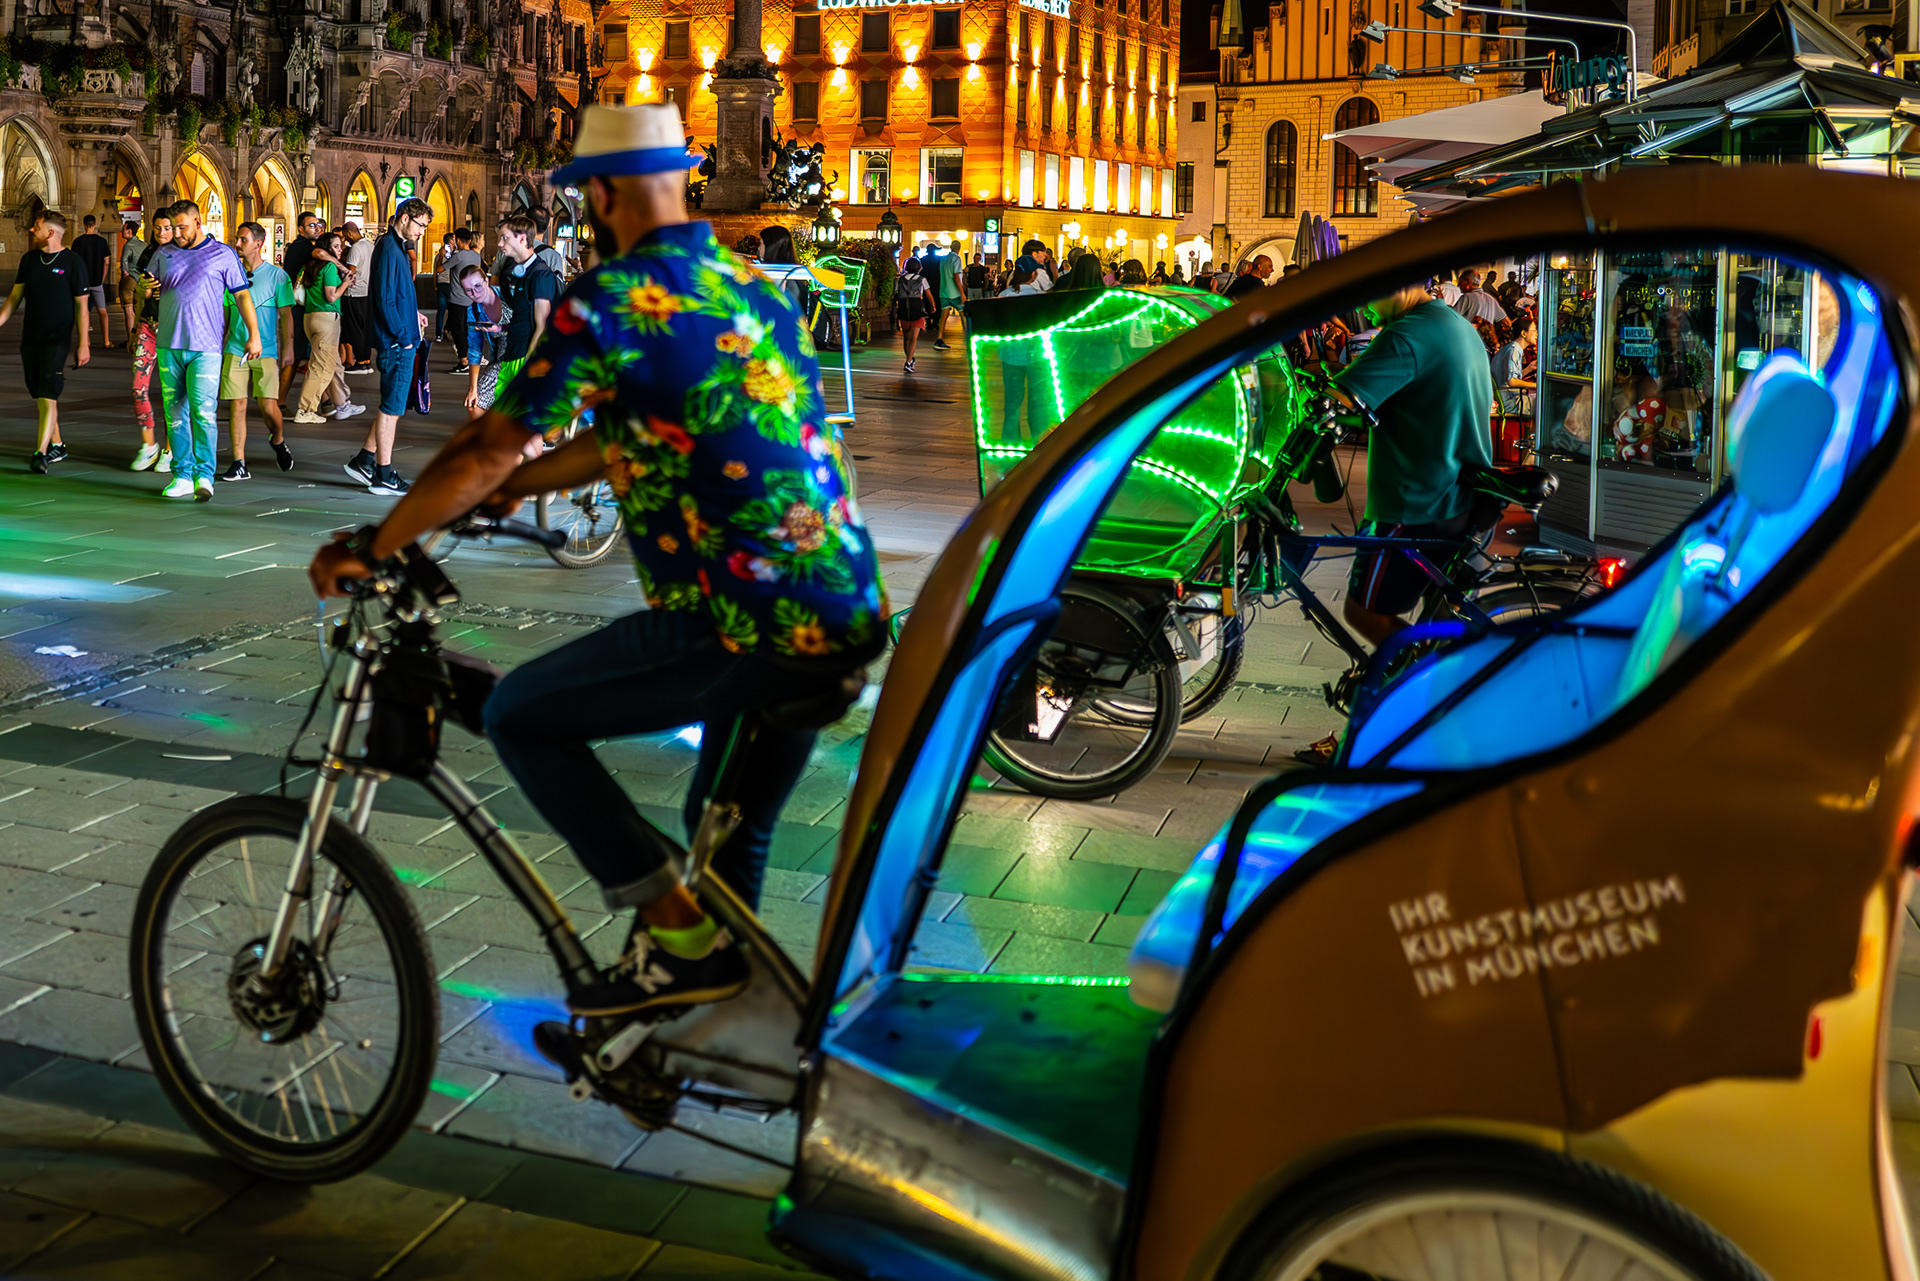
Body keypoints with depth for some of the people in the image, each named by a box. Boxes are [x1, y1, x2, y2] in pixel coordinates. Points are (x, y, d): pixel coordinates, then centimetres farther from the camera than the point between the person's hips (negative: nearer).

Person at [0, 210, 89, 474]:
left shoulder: (73, 263, -6)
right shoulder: (29, 260, 9)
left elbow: (81, 305, -5)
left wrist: (83, 344, -7)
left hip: (56, 341, -6)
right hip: (30, 339, 6)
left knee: (47, 398, -13)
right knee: (39, 397, 10)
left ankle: (40, 454, -14)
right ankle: (56, 446, 23)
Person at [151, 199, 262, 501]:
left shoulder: (223, 254, 5)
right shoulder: (164, 255, 14)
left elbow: (242, 296, 6)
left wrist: (254, 334, 0)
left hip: (205, 347, -4)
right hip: (169, 345, 4)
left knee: (203, 411, -14)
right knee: (175, 413, 5)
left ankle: (204, 476, -12)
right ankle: (182, 475, 12)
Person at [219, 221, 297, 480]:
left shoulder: (277, 275, 0)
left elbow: (286, 315, 0)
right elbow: (225, 313, 16)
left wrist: (288, 348, -7)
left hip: (266, 350, -3)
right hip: (235, 349, 3)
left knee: (268, 406, -9)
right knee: (236, 405, -2)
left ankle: (278, 440, 24)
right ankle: (239, 464, 2)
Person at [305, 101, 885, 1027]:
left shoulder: (608, 299, -8)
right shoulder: (751, 284, 17)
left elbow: (485, 452, -9)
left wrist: (367, 549, 3)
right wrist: (511, 491, 33)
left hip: (744, 627, -8)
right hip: (852, 619, 9)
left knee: (520, 715, 8)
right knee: (731, 830, 26)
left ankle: (675, 928, 7)